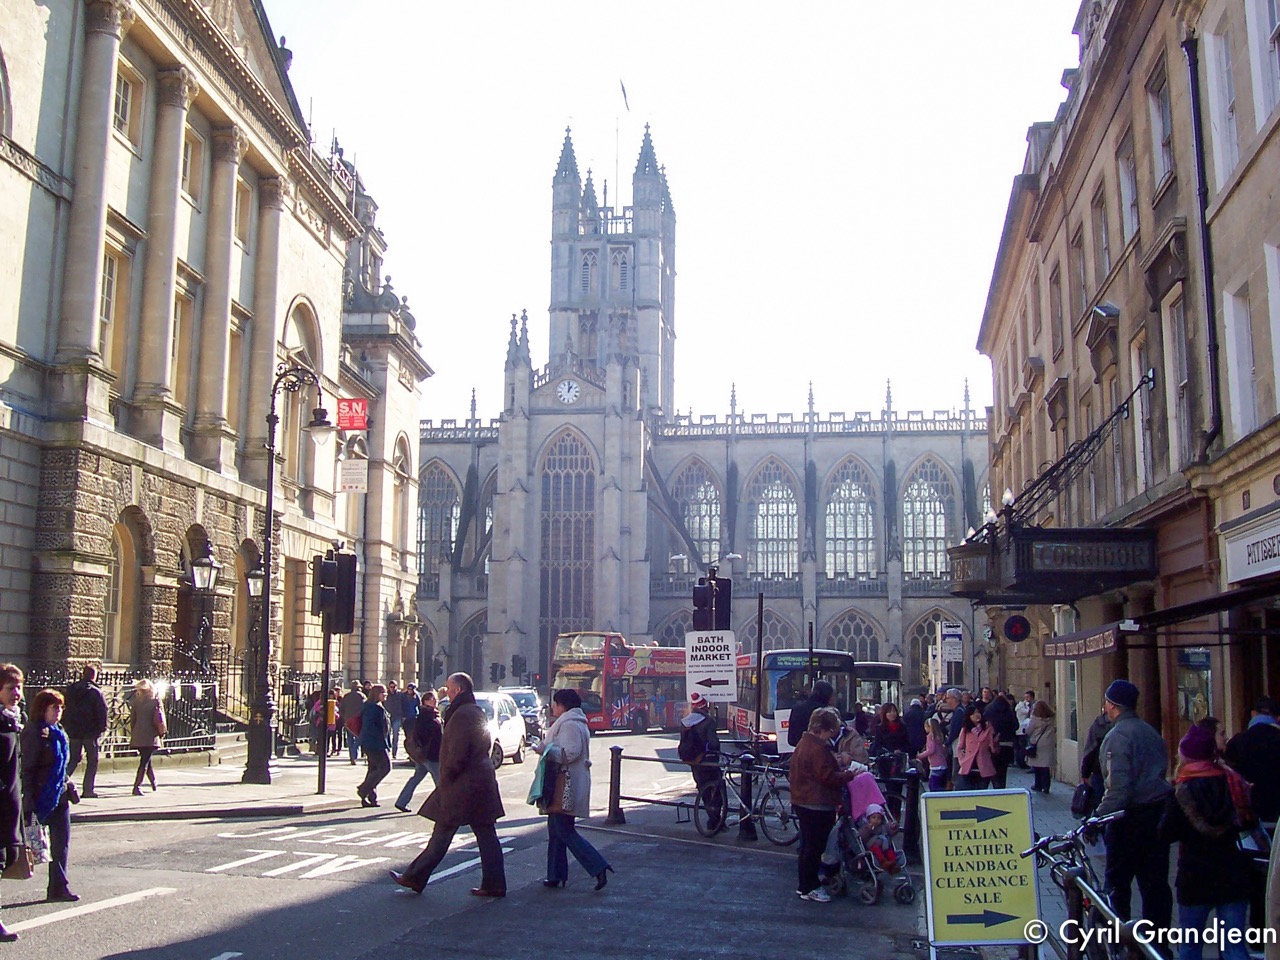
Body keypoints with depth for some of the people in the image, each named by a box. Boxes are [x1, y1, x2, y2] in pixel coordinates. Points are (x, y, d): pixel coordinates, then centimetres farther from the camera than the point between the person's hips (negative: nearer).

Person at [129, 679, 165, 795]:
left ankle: (154, 784, 28)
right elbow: (162, 721, -2)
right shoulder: (156, 702, -3)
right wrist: (162, 735, 7)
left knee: (145, 760, 17)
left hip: (138, 737, 2)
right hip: (151, 737, -2)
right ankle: (137, 787, -10)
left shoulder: (135, 703, 0)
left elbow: (132, 720, 5)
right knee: (145, 761, -1)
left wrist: (133, 735, 16)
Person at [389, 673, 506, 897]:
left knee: (442, 835, 2)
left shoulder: (461, 715, -17)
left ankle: (415, 877, 13)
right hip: (482, 782, 9)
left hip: (462, 786, -9)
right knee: (486, 835, 7)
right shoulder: (478, 712, 14)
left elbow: (456, 755, -22)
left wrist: (445, 779, -8)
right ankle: (494, 884, 9)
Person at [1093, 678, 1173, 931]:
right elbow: (1160, 771, 17)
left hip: (1131, 817, -8)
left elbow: (1118, 788, -22)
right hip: (1159, 814, 8)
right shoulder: (1151, 731, 12)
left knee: (1117, 882, 4)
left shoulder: (1118, 735, -14)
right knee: (1155, 882, 11)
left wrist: (1098, 816, -18)